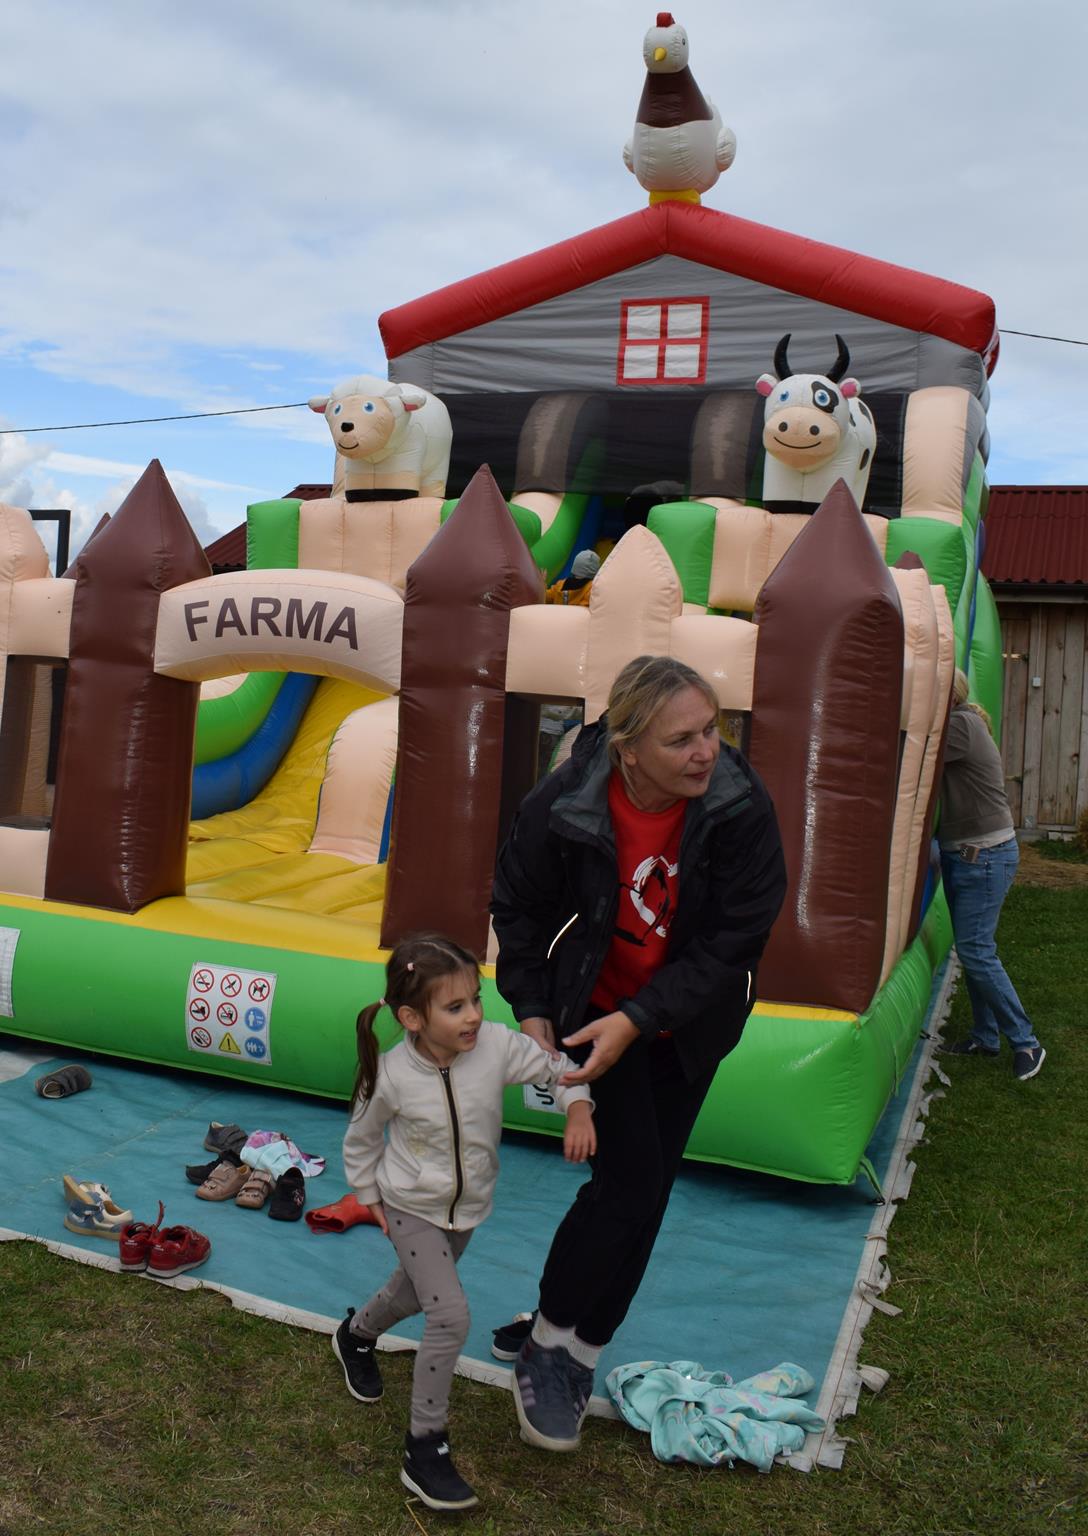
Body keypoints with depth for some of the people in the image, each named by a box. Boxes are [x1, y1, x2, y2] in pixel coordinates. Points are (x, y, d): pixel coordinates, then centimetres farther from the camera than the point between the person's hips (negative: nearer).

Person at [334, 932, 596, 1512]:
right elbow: (361, 1138, -7)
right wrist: (370, 1196, 0)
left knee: (415, 1293, 26)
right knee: (450, 1316, -15)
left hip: (468, 1208, 4)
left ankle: (355, 1335, 58)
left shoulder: (498, 1045, -25)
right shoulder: (392, 1076, -27)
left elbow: (557, 1067, -11)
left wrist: (578, 1109, -27)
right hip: (412, 1210, -4)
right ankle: (424, 1448, 2)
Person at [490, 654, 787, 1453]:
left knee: (646, 1193, 12)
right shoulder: (562, 805, -25)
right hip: (596, 1009, -2)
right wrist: (531, 1011, -12)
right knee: (631, 1180, -10)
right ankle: (546, 1344, 14)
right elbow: (520, 907, -6)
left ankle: (579, 1356, 32)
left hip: (688, 1023, 2)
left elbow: (736, 939, -21)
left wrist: (636, 1020, -27)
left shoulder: (742, 806, -25)